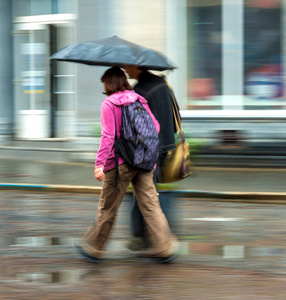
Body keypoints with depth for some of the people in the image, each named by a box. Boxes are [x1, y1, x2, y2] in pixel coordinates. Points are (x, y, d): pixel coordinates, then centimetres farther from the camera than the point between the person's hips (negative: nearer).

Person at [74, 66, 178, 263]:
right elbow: (155, 127, 10)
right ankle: (165, 246, -5)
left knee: (108, 208, 6)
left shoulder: (109, 104, -8)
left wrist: (99, 163, -17)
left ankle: (93, 248, 17)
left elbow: (108, 136, -16)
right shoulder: (139, 100, 9)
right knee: (150, 204, 4)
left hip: (120, 162, -5)